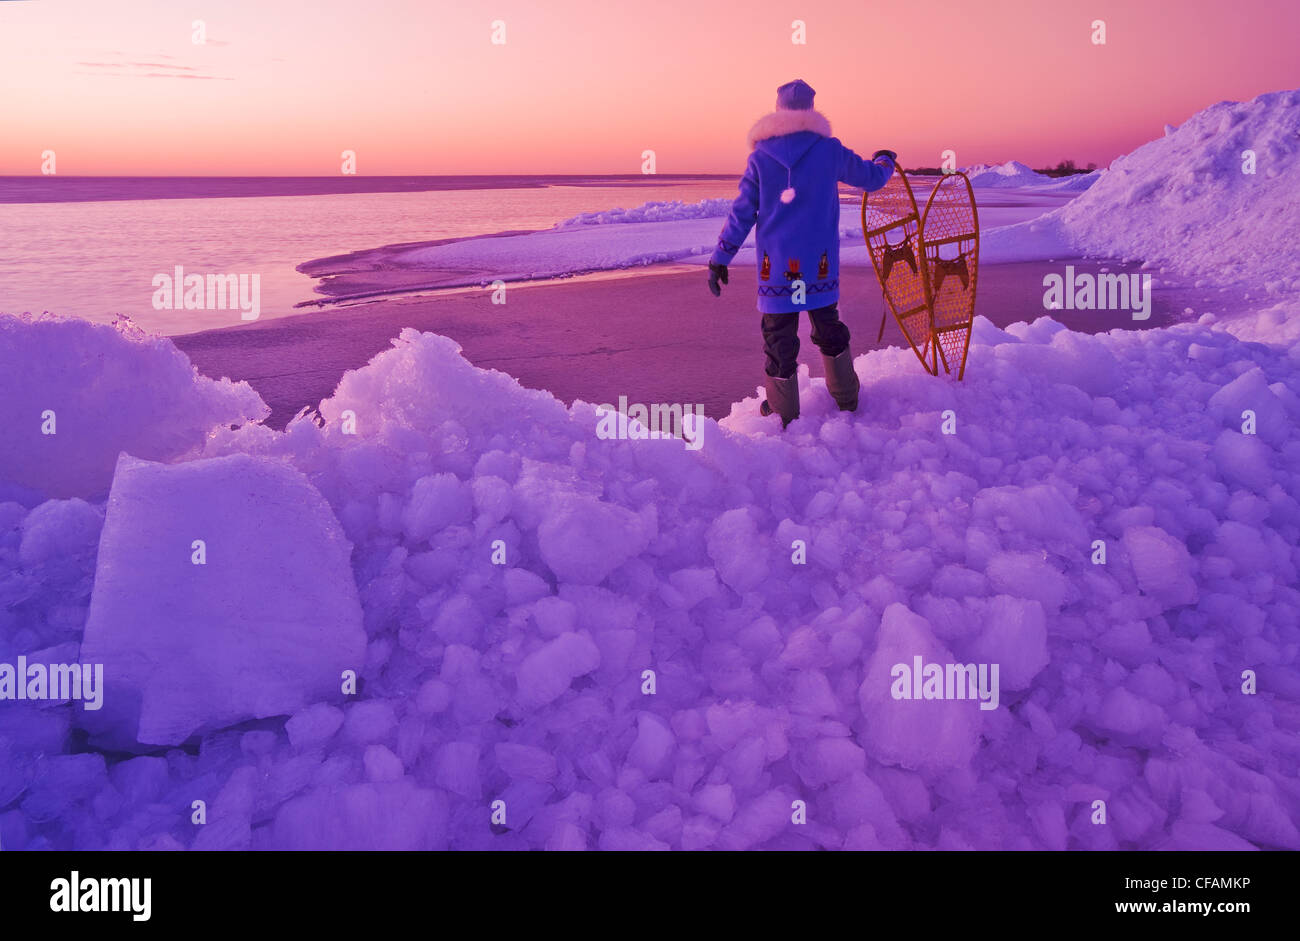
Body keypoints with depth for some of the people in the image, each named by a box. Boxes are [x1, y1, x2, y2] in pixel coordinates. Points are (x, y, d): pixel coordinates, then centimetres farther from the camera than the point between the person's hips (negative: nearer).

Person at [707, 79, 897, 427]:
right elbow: (871, 177, 14)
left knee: (779, 336, 5)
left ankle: (784, 416, 10)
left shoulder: (760, 156, -2)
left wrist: (719, 259, 5)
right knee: (829, 328, 18)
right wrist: (885, 160, 38)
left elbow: (742, 213, -1)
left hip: (776, 266, -1)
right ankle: (847, 399, 29)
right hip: (820, 264, 2)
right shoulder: (829, 150, 0)